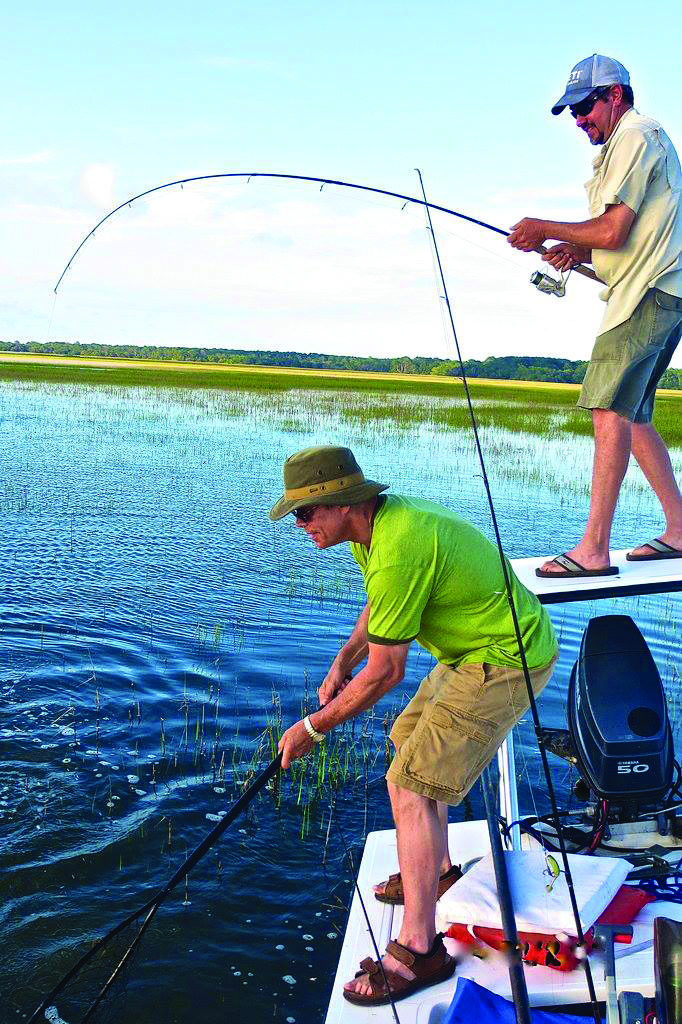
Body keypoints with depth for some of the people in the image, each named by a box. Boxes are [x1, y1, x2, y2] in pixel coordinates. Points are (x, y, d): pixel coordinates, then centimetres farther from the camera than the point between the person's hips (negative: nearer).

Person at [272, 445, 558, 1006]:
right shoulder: (379, 518, 2)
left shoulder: (397, 550, -30)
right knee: (408, 741, 21)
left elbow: (386, 672, -22)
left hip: (503, 661, -10)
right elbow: (382, 604, 21)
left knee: (411, 785, -12)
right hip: (476, 649, 10)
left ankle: (418, 949, -4)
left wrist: (313, 727, -11)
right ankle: (436, 869, 38)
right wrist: (343, 661, 9)